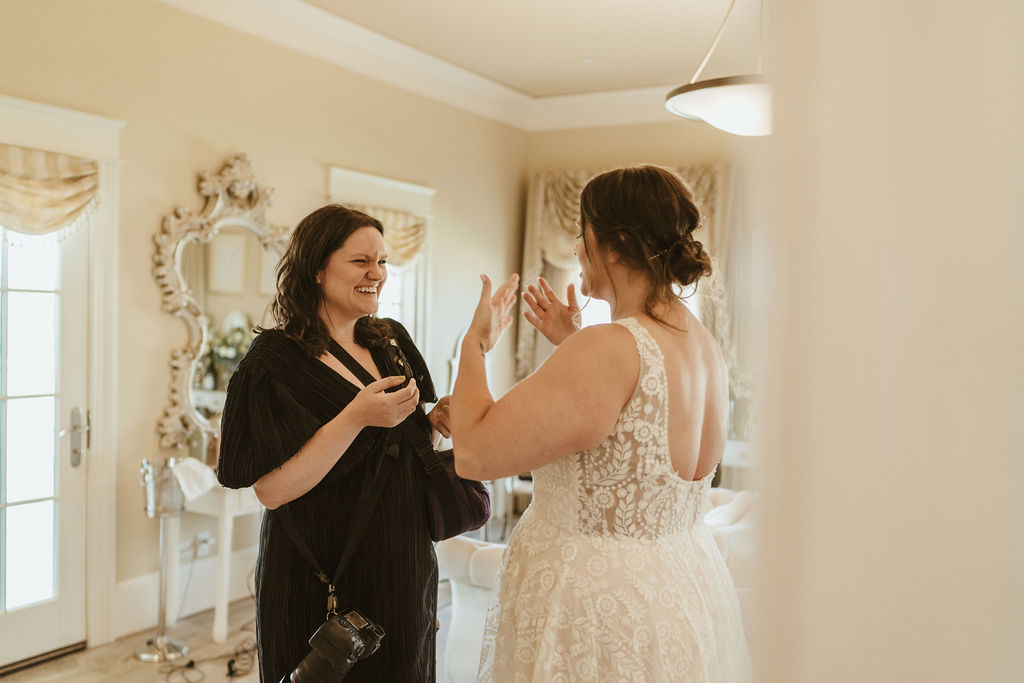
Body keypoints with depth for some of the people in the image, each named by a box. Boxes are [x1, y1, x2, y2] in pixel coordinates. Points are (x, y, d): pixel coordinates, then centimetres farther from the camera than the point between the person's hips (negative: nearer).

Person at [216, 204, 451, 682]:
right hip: (321, 582, -6)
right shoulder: (277, 359, -13)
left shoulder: (391, 342, 4)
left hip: (401, 567, 6)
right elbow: (271, 490, -20)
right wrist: (355, 418, -28)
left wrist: (433, 423, -6)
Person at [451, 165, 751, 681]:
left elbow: (474, 454, -25)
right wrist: (572, 344, 15)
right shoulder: (704, 345, 1)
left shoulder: (610, 349, -27)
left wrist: (474, 344, -10)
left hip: (597, 606, -8)